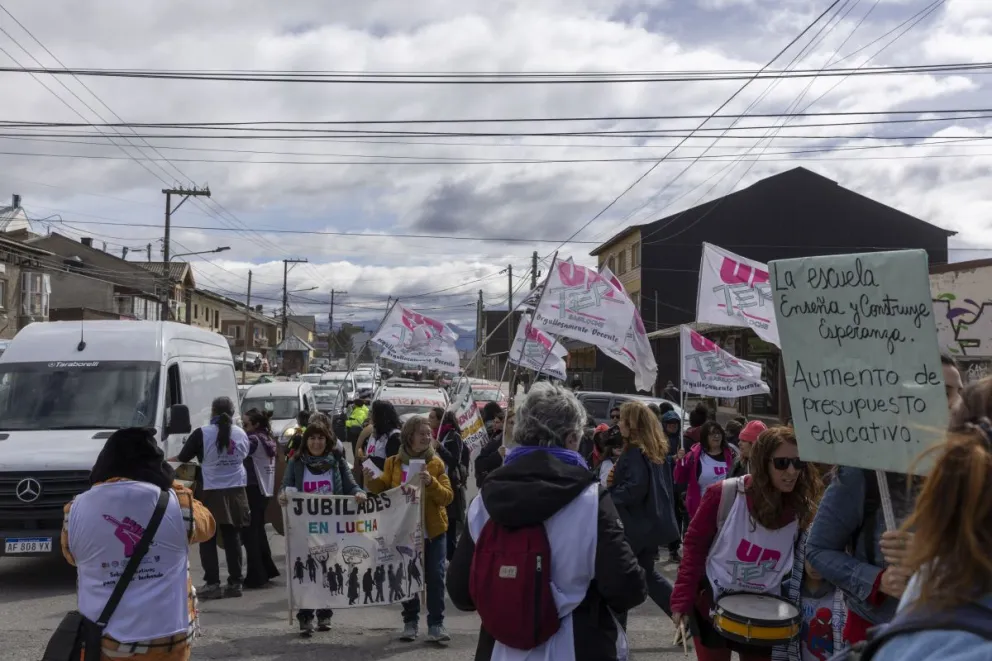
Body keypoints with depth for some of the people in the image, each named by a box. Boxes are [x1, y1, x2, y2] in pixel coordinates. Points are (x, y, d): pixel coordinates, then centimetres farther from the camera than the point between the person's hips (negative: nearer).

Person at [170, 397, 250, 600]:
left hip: (210, 493, -4)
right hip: (235, 492, 4)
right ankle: (235, 582, 12)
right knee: (232, 538, 10)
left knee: (208, 540, 4)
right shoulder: (241, 434, 4)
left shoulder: (202, 434, -12)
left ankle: (212, 584, 0)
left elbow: (182, 459, -5)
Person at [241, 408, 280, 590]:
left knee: (250, 532, -6)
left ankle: (256, 576, -6)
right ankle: (266, 569, 24)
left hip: (254, 489, -9)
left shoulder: (254, 440, -12)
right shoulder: (267, 440, 14)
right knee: (258, 530, 18)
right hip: (264, 489, 9)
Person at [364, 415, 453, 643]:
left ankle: (436, 624, 5)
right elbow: (384, 490, 10)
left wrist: (431, 483, -25)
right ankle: (411, 622, 20)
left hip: (432, 530, -1)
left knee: (435, 577, -1)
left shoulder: (435, 463, -2)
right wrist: (372, 481, -11)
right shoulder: (394, 463, 2)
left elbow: (448, 497, -8)